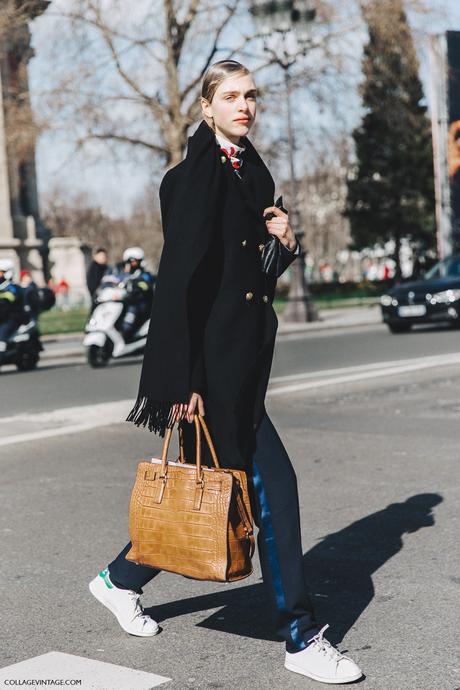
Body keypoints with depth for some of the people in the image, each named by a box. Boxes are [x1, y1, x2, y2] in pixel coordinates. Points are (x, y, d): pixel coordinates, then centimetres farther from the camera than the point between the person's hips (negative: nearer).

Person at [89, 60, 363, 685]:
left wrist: (284, 242, 0)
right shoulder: (195, 175, -11)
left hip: (247, 349, 9)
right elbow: (179, 276, -18)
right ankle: (301, 639, 5)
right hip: (213, 356, -9)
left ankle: (122, 579, 34)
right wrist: (182, 380, -22)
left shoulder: (252, 172, 15)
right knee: (271, 483, -7)